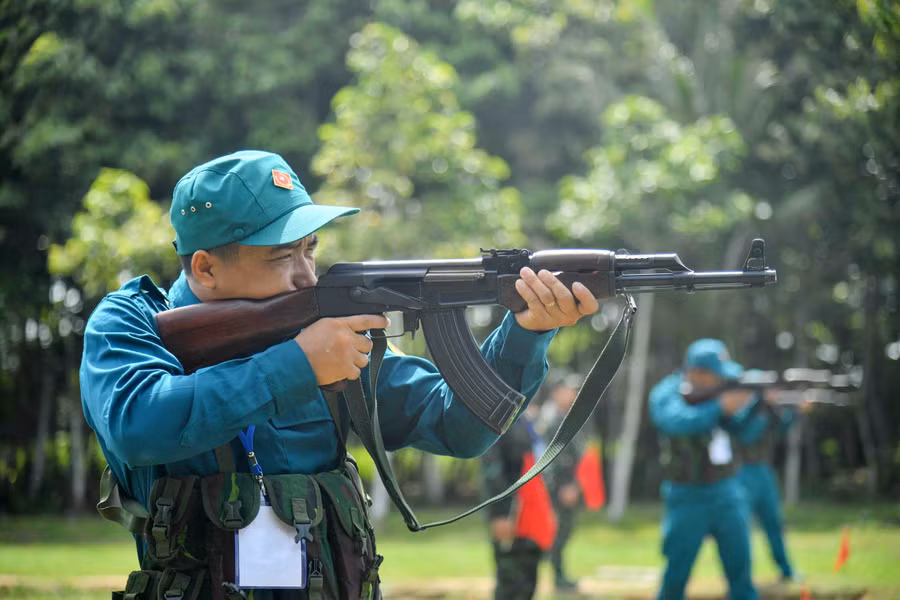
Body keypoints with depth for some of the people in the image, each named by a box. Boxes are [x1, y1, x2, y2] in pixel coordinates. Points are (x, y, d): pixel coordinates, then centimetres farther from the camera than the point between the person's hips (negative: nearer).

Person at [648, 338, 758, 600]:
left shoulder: (718, 391, 3)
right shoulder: (666, 395, -10)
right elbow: (679, 422, -29)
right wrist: (720, 406, -35)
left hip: (727, 493, 4)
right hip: (687, 497, -4)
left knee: (740, 569, 4)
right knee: (676, 575, -1)